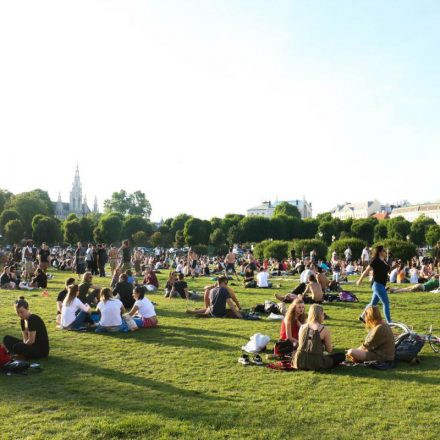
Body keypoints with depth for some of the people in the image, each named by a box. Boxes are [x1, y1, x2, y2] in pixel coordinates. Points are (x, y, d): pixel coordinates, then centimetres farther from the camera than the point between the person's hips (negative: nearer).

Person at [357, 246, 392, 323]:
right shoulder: (376, 261, -15)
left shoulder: (384, 261, 10)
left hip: (382, 285, 9)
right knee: (386, 303, -7)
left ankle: (362, 317, 27)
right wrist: (360, 280, -7)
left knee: (373, 303, 16)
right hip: (378, 285, -9)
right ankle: (389, 322, -2)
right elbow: (366, 271, -11)